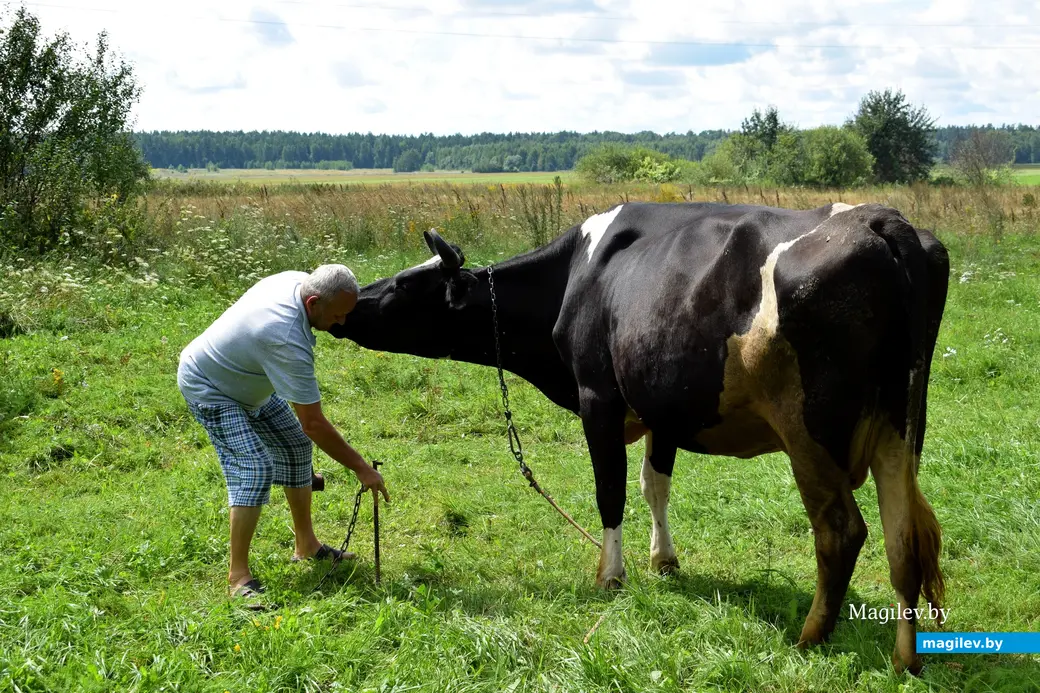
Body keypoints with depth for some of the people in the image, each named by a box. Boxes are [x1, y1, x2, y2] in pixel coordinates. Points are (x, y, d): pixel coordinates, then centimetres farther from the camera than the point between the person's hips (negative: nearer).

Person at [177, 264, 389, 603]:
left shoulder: (299, 280, -15)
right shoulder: (287, 341, -40)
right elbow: (314, 424, -35)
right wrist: (361, 468, -28)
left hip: (247, 380, 10)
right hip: (207, 388, -10)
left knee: (296, 446, 10)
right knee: (254, 468, -23)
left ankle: (306, 546, 22)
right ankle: (238, 576, -16)